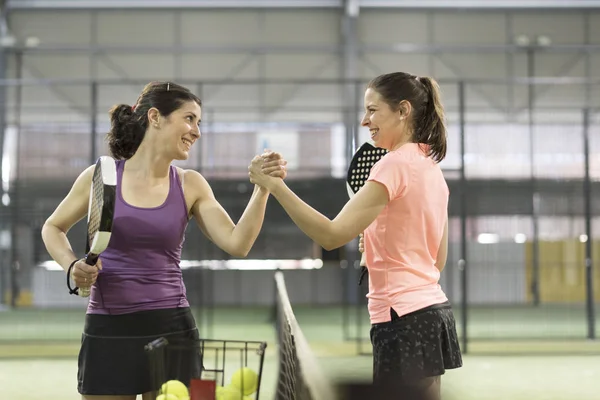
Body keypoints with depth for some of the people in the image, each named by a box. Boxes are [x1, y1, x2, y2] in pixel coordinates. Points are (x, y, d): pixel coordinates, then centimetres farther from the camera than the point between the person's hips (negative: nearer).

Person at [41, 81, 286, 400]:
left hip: (171, 329, 2)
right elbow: (52, 228, 12)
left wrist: (262, 189, -13)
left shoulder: (190, 185, 3)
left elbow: (237, 244, -4)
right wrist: (72, 265, -6)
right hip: (107, 331, -1)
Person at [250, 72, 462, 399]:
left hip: (405, 321, -9)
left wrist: (274, 186, -22)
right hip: (431, 312, 9)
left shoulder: (395, 164, -14)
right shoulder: (432, 167, 13)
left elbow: (332, 235, -22)